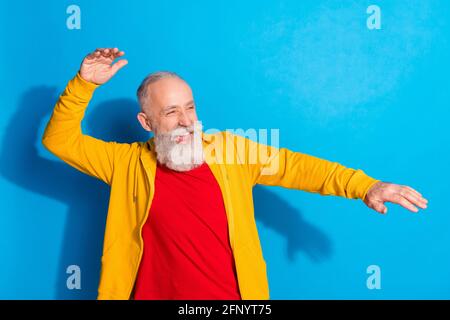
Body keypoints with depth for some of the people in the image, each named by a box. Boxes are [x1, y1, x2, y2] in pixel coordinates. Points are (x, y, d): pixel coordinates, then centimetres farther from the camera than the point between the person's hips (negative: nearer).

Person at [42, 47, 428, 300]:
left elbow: (289, 165, -1)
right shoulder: (128, 162, -2)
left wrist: (364, 186, -9)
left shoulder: (227, 149, 1)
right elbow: (60, 141, -2)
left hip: (234, 295, 1)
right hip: (158, 292, 0)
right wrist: (84, 85, -16)